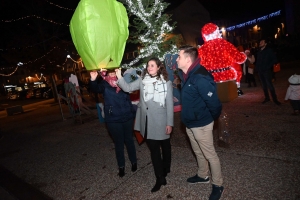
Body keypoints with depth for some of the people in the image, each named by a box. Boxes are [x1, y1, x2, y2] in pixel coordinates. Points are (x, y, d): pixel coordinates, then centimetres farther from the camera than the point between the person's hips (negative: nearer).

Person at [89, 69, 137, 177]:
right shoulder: (105, 84, -2)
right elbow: (95, 89, -22)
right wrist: (93, 80, -38)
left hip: (127, 117, 1)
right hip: (113, 120, -1)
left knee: (129, 140, 15)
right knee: (119, 143, 11)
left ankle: (134, 162, 35)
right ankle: (121, 166, 28)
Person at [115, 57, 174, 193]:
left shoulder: (166, 82, -6)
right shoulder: (142, 80, 4)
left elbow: (170, 104, -7)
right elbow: (128, 88, -3)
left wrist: (169, 123, -9)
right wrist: (119, 76, -18)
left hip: (160, 121, -2)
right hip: (147, 121, 3)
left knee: (165, 146, 18)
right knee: (154, 149, 10)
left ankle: (165, 170, 44)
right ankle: (160, 178, 25)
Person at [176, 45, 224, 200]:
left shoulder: (200, 78, -28)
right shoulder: (186, 75, 1)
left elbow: (214, 103, -27)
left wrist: (212, 118, -9)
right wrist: (188, 118, 15)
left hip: (201, 124, -8)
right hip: (190, 123, 9)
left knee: (210, 155, 11)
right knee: (198, 152, 25)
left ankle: (218, 185, 32)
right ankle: (202, 176, 48)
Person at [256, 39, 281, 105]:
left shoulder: (269, 51, -2)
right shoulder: (259, 52, 15)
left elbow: (274, 60, -7)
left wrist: (268, 67, -14)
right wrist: (257, 67, 9)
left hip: (267, 71, -6)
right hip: (260, 71, 6)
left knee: (269, 85, -10)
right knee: (264, 85, 10)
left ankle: (275, 99, -1)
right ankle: (267, 98, 20)